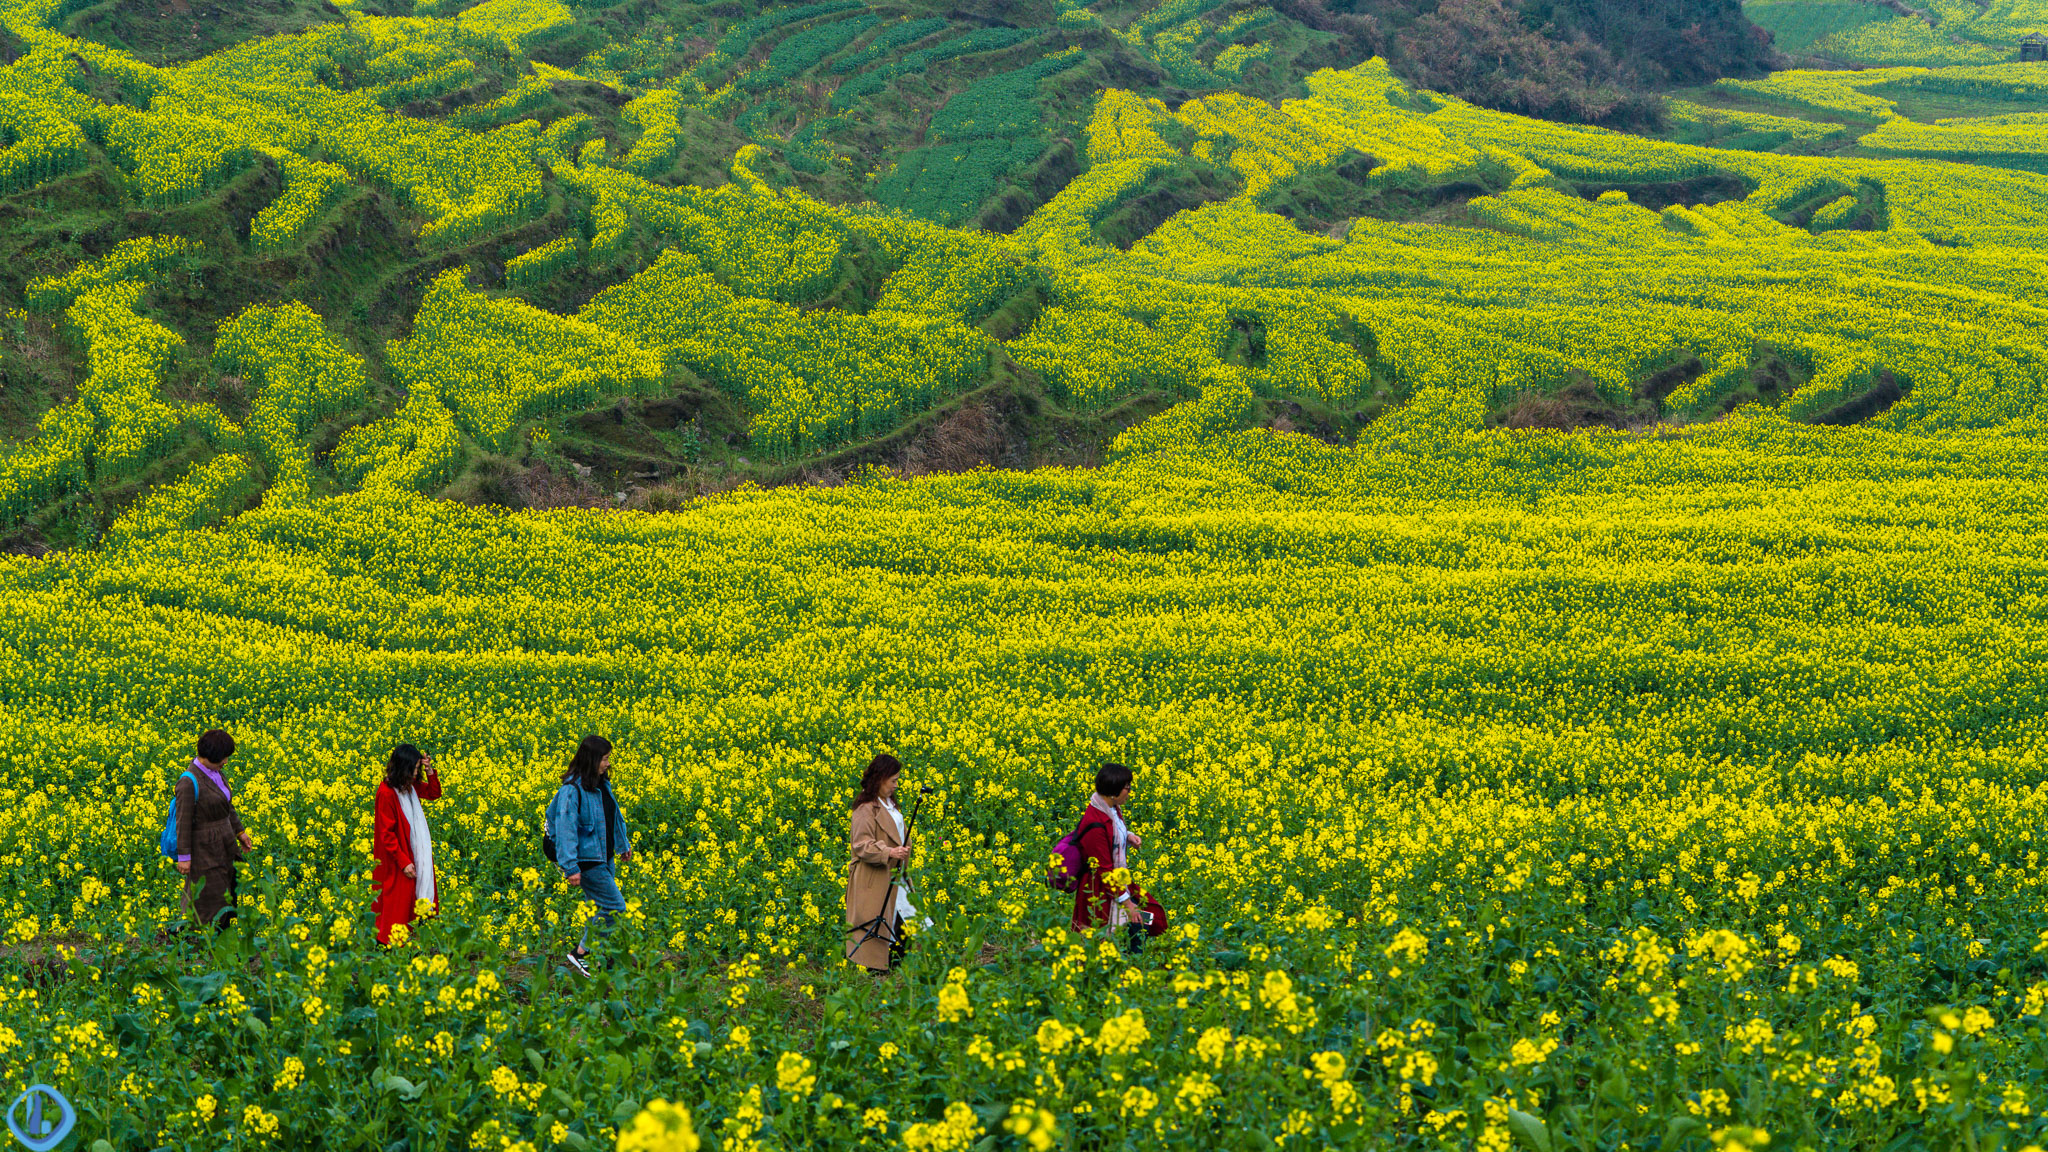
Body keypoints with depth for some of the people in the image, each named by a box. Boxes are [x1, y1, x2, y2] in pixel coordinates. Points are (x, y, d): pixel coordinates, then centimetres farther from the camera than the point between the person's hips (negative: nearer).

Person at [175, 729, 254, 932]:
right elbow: (184, 821, -19)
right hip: (204, 849, -9)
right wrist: (184, 857, -18)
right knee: (209, 899, -2)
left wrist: (240, 831, 18)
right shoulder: (189, 782, -22)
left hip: (224, 845, 9)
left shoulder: (215, 773, 4)